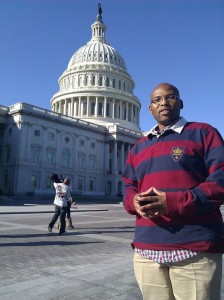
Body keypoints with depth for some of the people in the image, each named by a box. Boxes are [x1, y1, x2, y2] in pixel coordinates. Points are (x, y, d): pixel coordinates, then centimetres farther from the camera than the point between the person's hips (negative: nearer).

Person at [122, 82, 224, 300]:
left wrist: (174, 203, -19)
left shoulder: (203, 133, 4)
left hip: (195, 250, -4)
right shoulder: (138, 147, 19)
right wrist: (135, 201, -8)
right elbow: (128, 187, 17)